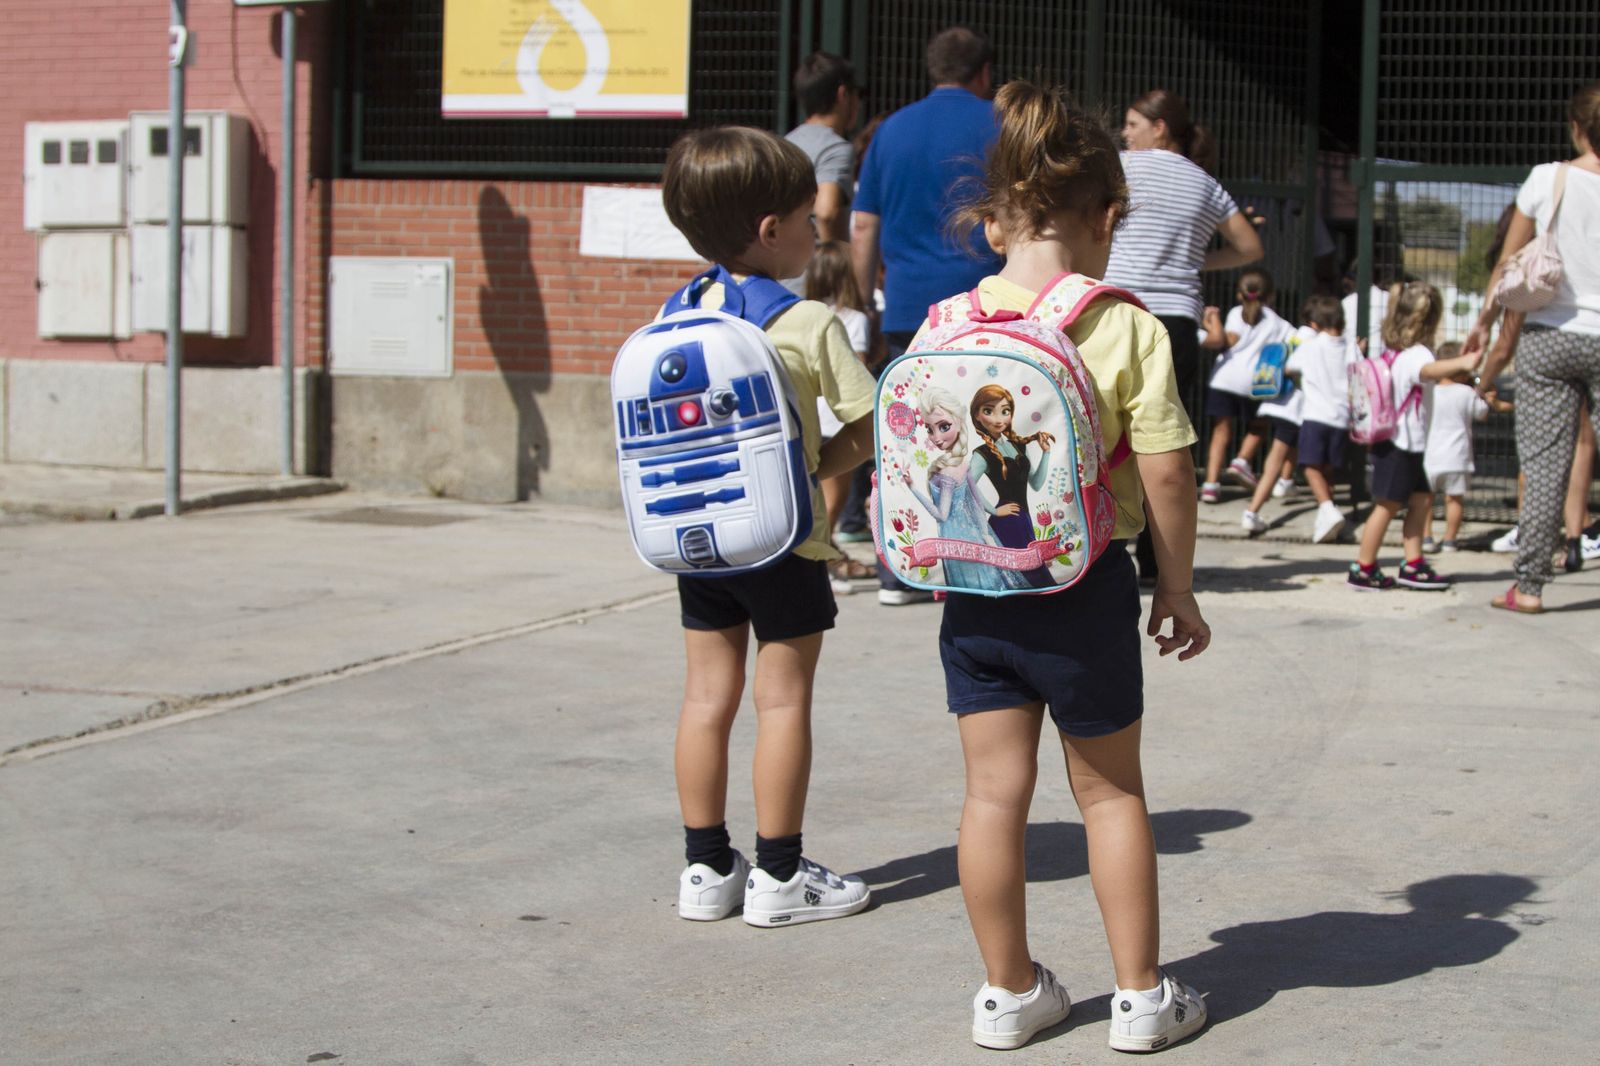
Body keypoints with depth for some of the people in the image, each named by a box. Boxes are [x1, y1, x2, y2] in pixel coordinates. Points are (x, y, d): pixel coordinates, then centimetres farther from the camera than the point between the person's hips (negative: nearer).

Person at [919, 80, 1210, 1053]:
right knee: (1111, 791, 12)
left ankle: (1010, 991, 20)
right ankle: (1142, 994, 20)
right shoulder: (1127, 328, -11)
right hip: (1085, 588, -2)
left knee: (995, 791, 10)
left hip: (975, 589, 2)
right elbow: (1166, 474, -11)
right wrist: (1177, 588, 1)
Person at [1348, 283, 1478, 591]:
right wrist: (1461, 363, -59)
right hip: (1400, 444, -10)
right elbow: (1429, 370, -42)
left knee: (1421, 500, 13)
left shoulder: (1392, 351, 12)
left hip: (1402, 443, 10)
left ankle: (1413, 565, 14)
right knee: (1388, 505, -4)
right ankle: (1363, 570, 0)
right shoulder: (1415, 354, -18)